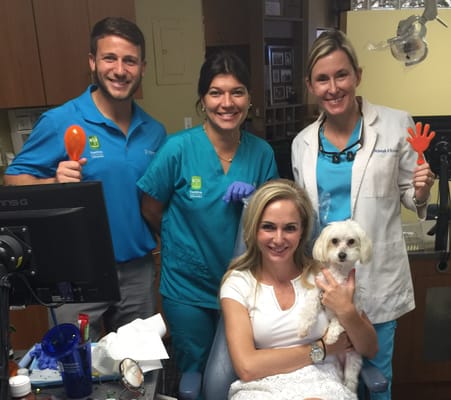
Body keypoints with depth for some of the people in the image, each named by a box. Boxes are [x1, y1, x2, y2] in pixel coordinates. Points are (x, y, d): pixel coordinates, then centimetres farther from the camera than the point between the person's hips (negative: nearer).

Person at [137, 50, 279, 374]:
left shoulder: (262, 152, -8)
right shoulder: (178, 148, -17)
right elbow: (151, 212, -5)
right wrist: (185, 246, 5)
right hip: (188, 289, -2)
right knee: (196, 376, 19)